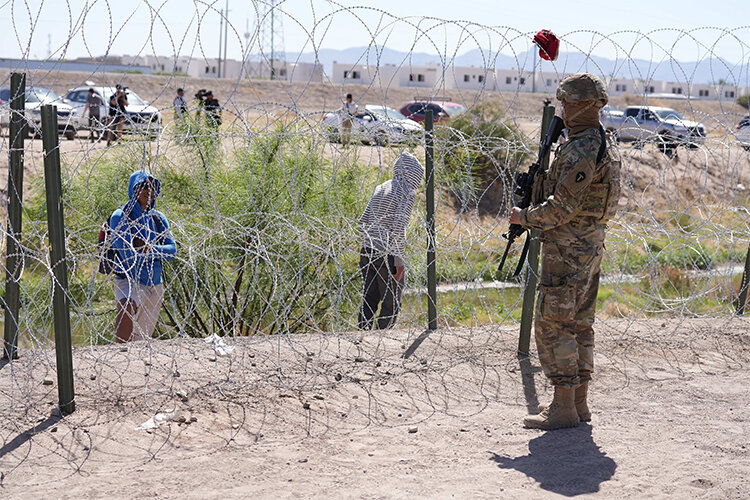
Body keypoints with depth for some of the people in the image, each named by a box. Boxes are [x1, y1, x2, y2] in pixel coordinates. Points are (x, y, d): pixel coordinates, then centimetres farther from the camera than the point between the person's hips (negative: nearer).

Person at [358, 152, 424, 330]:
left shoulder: (380, 188, 16)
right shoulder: (408, 192, -6)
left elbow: (363, 222, 15)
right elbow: (399, 226, -16)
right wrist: (398, 260, -14)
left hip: (367, 253, 7)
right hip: (388, 256, -7)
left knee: (369, 300, 11)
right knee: (391, 305, 2)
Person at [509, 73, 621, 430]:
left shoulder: (580, 151, -20)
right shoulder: (603, 147, 13)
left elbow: (563, 207, -22)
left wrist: (525, 217, -8)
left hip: (568, 251, -10)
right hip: (591, 245, 10)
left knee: (552, 327, -5)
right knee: (579, 325, 14)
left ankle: (563, 408, -3)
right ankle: (579, 403, 20)